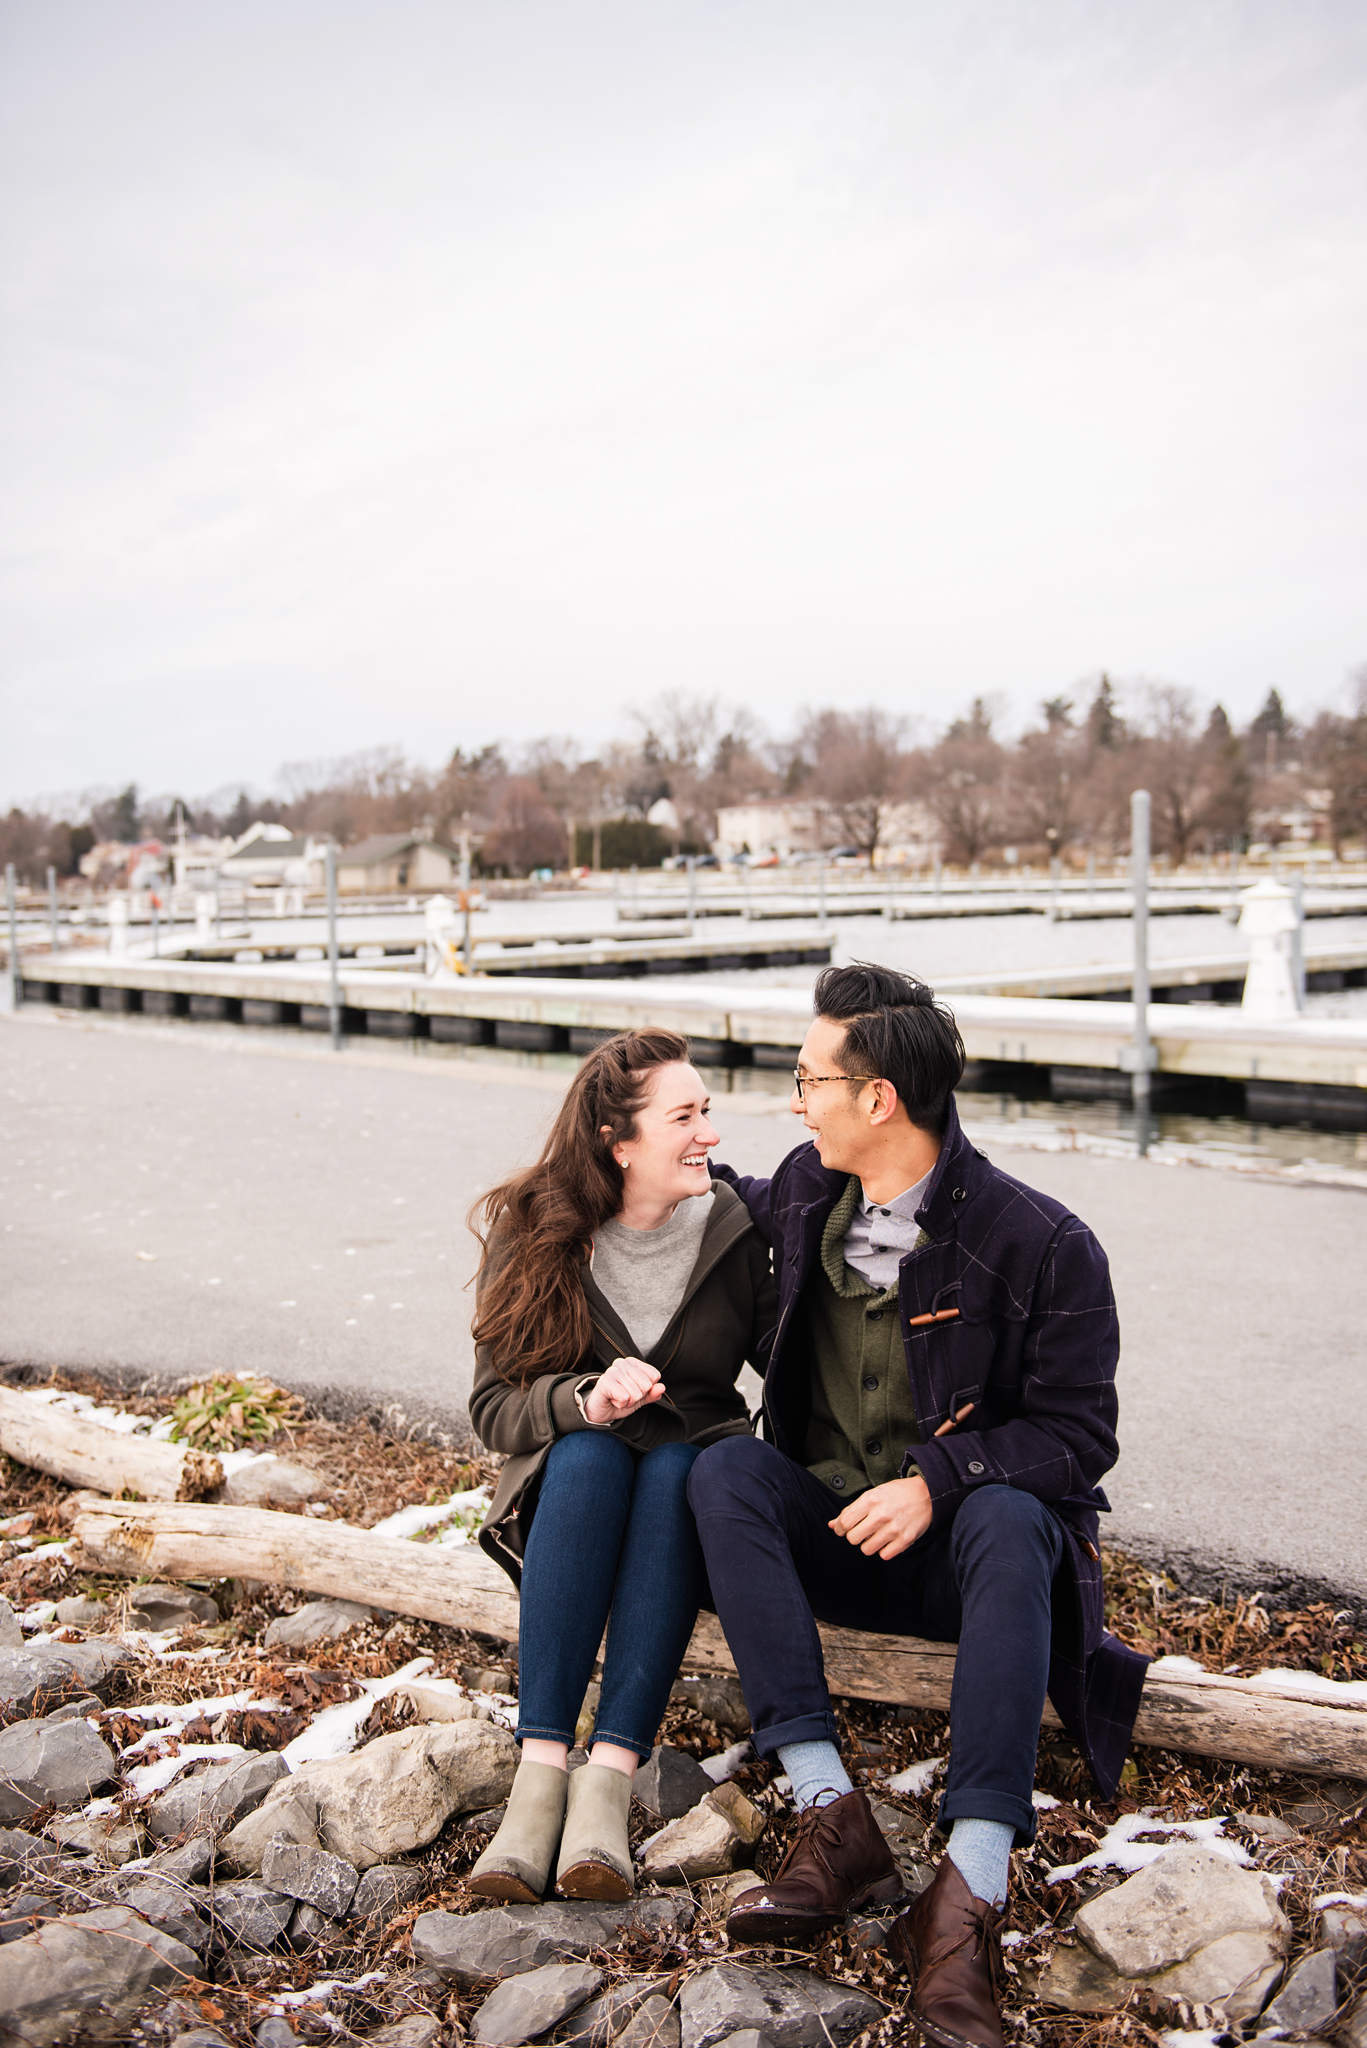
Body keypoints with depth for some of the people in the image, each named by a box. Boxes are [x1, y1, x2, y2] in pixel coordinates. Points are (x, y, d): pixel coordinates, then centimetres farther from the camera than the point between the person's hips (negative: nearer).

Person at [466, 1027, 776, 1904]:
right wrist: (584, 1400, -29)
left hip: (695, 1482, 0)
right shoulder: (534, 1233, -7)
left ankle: (609, 1780, -39)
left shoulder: (733, 1228, -6)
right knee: (589, 1454, -33)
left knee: (674, 1466, -33)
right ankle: (541, 1773, -38)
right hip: (567, 1491, 0)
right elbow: (494, 1406, -10)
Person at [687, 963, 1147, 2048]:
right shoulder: (807, 1192, 3)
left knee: (1007, 1519, -38)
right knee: (725, 1467, -26)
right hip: (829, 1538, 4)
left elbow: (1078, 1435, -13)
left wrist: (938, 1480, -27)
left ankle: (972, 1887, -42)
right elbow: (754, 1212, 29)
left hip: (961, 1544, -4)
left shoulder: (1043, 1244, -14)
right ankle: (833, 1816, -33)